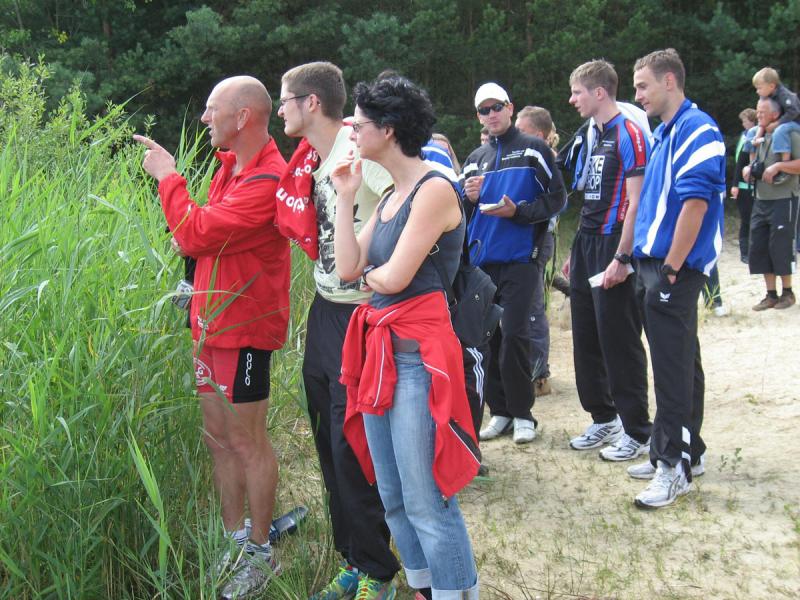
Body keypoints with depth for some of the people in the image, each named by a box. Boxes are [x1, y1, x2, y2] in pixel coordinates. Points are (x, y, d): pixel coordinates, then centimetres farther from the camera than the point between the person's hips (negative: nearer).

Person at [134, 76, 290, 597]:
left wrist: (168, 176, -14)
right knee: (219, 437, 16)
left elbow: (195, 235, -25)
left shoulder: (266, 181, -21)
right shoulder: (230, 166, 10)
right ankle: (234, 540, 30)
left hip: (244, 328, -9)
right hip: (214, 321, 9)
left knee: (246, 442, 2)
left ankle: (261, 553, 17)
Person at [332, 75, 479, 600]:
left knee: (427, 501, -4)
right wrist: (346, 197, 8)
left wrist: (369, 274, 3)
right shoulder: (391, 195, 15)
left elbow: (394, 278, -18)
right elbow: (349, 268, 6)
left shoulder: (434, 189, -12)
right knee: (393, 497, 15)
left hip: (418, 355, -9)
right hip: (379, 349, 9)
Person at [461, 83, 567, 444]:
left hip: (520, 258, -5)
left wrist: (517, 210, -15)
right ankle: (500, 410, 18)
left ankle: (522, 413, 5)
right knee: (486, 336, 7)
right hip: (482, 260, 5)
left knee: (513, 335, -9)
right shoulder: (475, 159, 17)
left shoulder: (533, 149, 1)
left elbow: (557, 198, -3)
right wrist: (468, 197, -3)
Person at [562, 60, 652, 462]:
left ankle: (638, 432, 8)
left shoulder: (628, 133, -12)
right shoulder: (594, 134, 15)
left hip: (612, 249, -9)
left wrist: (622, 257, -22)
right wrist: (578, 251, 17)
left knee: (620, 342, -3)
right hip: (586, 245, 9)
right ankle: (604, 419, 26)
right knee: (587, 338, 13)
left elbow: (636, 201, -18)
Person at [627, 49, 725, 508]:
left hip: (675, 268, -10)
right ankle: (686, 452, 27)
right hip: (656, 264, 10)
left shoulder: (697, 130, -13)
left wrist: (671, 270, -21)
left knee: (674, 367, -5)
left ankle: (675, 465, 3)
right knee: (679, 363, 16)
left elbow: (695, 204, -21)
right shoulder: (666, 133, 17)